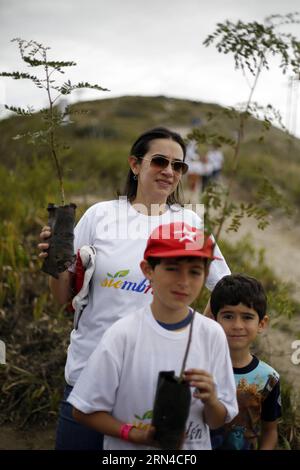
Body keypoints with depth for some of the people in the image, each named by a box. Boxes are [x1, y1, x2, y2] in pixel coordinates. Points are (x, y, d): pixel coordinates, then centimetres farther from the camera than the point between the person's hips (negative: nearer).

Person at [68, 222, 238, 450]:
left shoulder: (212, 334, -10)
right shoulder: (123, 334, -18)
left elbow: (218, 421, -2)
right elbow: (84, 410, -11)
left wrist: (210, 401, -20)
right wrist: (135, 435, -20)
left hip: (195, 446, 2)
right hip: (129, 447, -2)